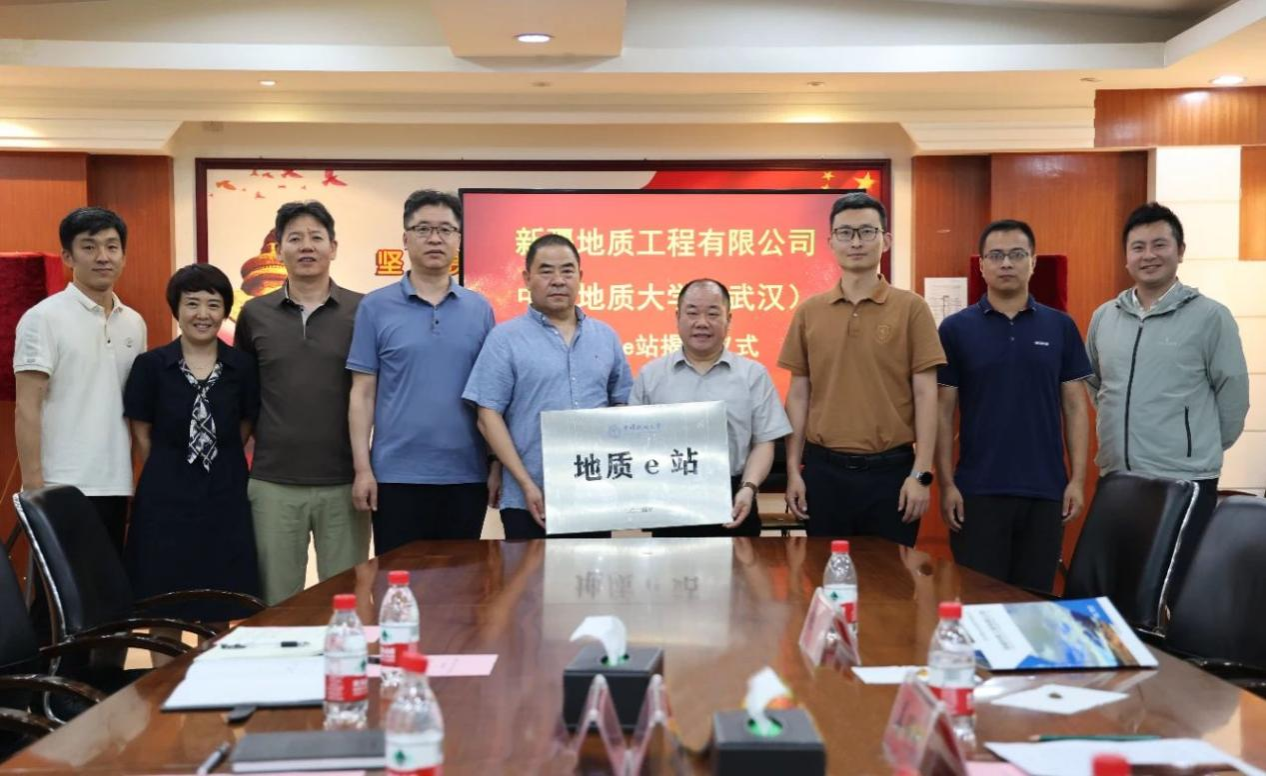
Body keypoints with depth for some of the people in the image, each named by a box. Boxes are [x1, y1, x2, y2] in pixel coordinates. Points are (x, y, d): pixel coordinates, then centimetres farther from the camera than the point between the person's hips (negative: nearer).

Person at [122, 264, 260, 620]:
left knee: (220, 610, 8)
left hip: (225, 497, 1)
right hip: (166, 499, -1)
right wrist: (169, 476, 7)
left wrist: (217, 466, 7)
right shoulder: (150, 365, -3)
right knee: (165, 608, 6)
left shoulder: (242, 366, 1)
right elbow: (143, 436, 3)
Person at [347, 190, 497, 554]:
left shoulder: (479, 309, 6)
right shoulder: (375, 307, 1)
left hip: (466, 474, 2)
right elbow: (363, 393, 0)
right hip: (397, 474, -2)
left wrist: (498, 464, 2)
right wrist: (363, 467, -6)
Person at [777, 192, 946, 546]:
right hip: (824, 470, 2)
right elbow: (799, 395, 8)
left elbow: (925, 395, -3)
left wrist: (921, 473, -9)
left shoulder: (910, 308, -2)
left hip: (891, 469, -2)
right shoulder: (809, 311, 5)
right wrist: (793, 470, 3)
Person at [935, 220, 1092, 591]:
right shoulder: (955, 329, 0)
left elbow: (1075, 408, 6)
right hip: (978, 491, -2)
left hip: (1046, 490, 2)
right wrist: (946, 483, -6)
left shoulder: (1060, 327, 5)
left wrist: (1078, 479, -1)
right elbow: (943, 413, 0)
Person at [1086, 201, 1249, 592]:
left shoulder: (1210, 317, -6)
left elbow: (1233, 394, -3)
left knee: (1179, 590, 1)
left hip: (1184, 483, -5)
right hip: (1115, 479, 5)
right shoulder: (1103, 317, 9)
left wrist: (1202, 449, 4)